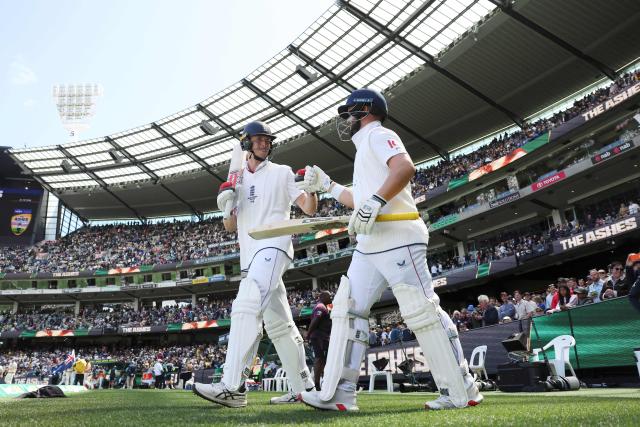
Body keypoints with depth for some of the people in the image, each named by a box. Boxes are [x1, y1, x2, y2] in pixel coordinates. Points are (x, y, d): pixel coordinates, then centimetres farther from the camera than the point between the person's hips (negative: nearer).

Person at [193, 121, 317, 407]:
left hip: (274, 247, -6)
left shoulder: (282, 173, 10)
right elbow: (230, 227, 17)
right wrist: (227, 207, -3)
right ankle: (303, 387, 16)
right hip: (250, 256, 6)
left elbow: (309, 209, 1)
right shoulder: (237, 181, 22)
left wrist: (312, 189, -19)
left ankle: (232, 387, -30)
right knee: (278, 324, 7)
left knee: (246, 306, -26)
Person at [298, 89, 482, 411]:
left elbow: (405, 168, -19)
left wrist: (374, 202, -27)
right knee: (348, 308, 3)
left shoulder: (378, 135, 1)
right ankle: (339, 393, 4)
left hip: (398, 237, -10)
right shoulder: (365, 148, 29)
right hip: (369, 245, 10)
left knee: (422, 311, -8)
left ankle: (462, 393, 4)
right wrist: (326, 185, 34)